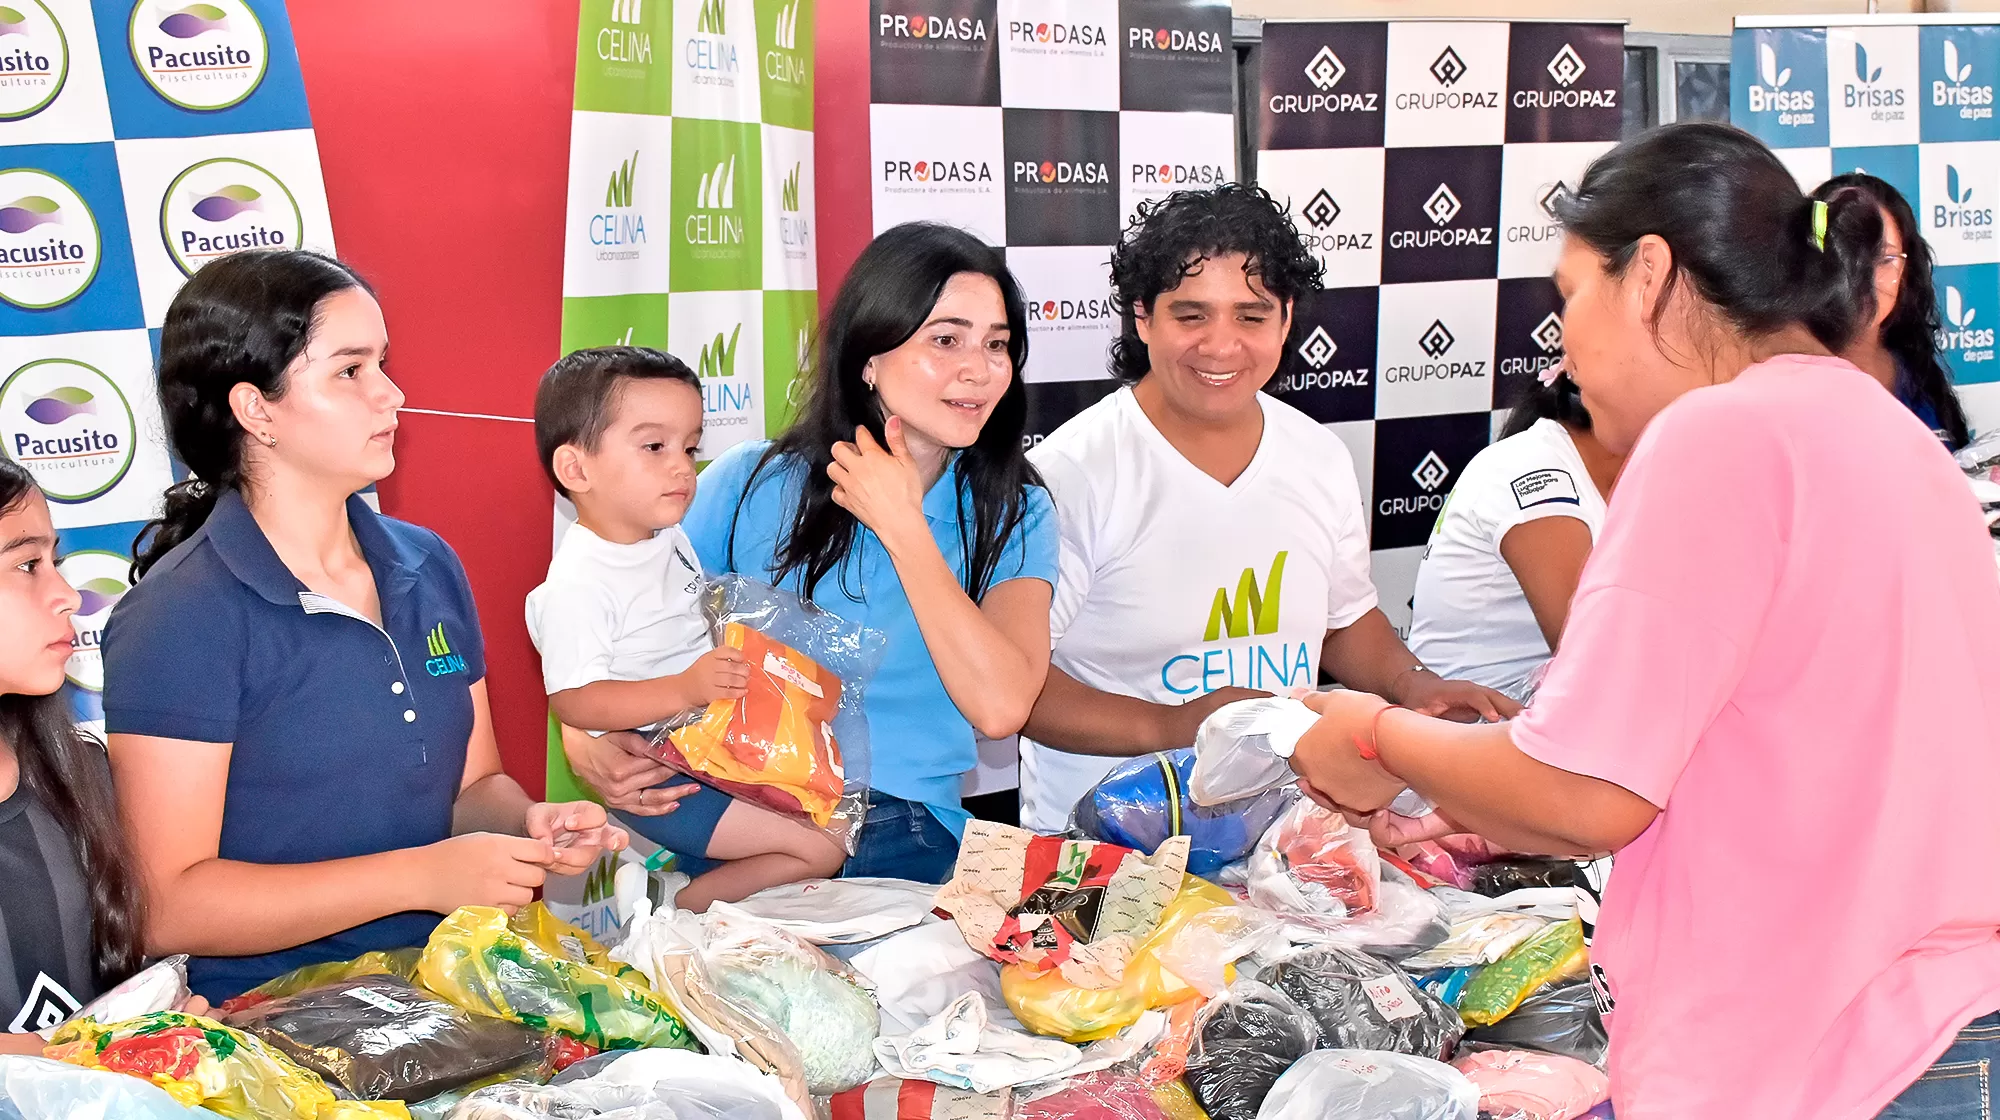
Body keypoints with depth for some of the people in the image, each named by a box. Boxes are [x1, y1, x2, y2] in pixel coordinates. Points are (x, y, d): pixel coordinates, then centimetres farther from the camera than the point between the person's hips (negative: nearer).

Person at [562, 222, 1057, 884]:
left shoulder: (1015, 515, 3)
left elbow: (1000, 708, -13)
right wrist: (585, 742, -12)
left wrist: (900, 526, -11)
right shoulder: (750, 484, 4)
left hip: (901, 838, 1)